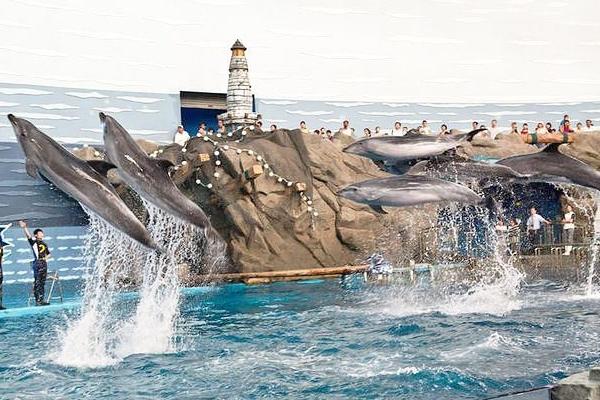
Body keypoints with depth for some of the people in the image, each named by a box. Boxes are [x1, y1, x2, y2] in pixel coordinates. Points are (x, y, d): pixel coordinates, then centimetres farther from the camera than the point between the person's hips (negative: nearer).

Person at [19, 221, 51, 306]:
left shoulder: (44, 244, 19)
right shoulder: (33, 241, 2)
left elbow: (48, 254, 28)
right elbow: (28, 236, -16)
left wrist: (46, 257, 7)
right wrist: (24, 228, -31)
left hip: (44, 263, 7)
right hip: (37, 263, -7)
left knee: (42, 283, 8)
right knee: (37, 283, -9)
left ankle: (41, 300, 12)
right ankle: (37, 301, -12)